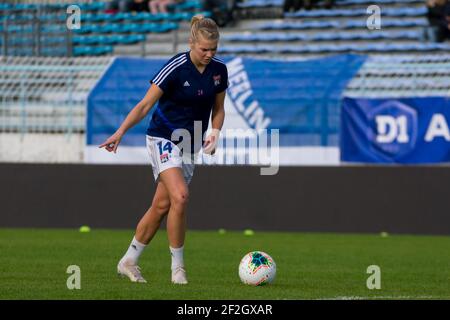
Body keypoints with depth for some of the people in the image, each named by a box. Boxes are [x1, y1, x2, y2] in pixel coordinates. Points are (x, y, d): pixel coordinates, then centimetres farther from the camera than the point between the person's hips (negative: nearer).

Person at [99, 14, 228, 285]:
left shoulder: (219, 69, -1)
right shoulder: (175, 68, -18)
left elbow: (218, 109, 12)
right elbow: (145, 105, -14)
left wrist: (215, 133, -7)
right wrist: (120, 133, -22)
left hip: (191, 144, 6)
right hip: (164, 139, -6)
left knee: (162, 206, 6)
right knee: (180, 196, -24)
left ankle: (129, 262, 21)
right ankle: (178, 267, -13)